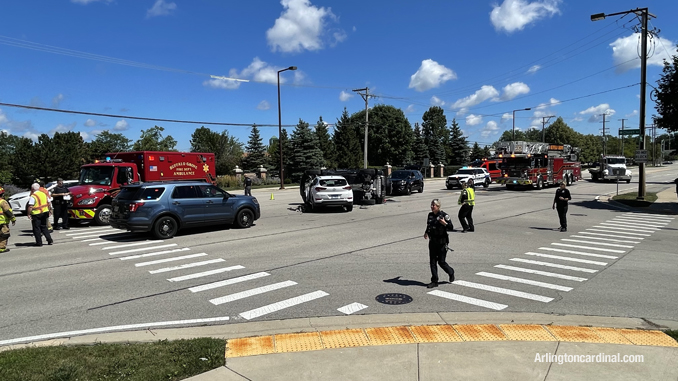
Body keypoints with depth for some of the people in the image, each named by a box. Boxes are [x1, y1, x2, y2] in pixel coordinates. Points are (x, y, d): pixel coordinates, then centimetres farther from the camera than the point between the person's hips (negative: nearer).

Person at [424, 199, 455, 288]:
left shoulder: (444, 215, -10)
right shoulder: (430, 215, 7)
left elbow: (451, 227, -10)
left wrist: (444, 223, -27)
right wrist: (426, 233, 6)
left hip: (442, 242, -5)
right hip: (432, 241, 5)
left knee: (441, 262, -1)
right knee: (432, 262, 4)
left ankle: (451, 272, 29)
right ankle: (434, 281, 12)